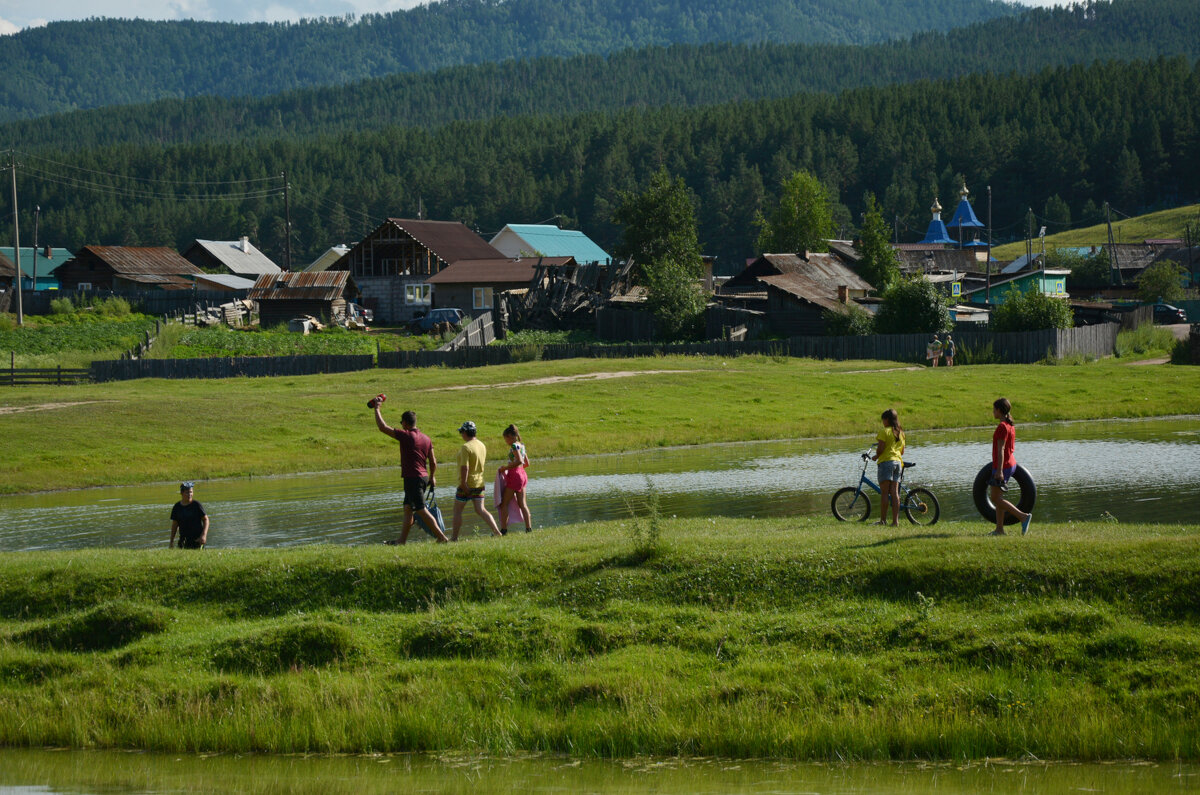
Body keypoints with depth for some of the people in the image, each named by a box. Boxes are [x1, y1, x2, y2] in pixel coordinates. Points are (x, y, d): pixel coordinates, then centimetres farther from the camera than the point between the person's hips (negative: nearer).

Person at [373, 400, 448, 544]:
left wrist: (377, 408, 0)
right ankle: (402, 540, 19)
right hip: (423, 477, 8)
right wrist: (432, 477, 28)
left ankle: (441, 537, -10)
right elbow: (433, 462, 12)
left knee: (421, 510, -7)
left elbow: (383, 427, -12)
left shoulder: (406, 436, -13)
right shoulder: (426, 439, 9)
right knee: (408, 509, 15)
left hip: (412, 478, -8)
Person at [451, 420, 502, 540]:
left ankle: (454, 537, 8)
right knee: (481, 510, 9)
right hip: (479, 483, 7)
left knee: (457, 510, 5)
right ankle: (496, 531, -2)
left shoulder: (466, 447, -18)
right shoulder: (482, 445, 8)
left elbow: (464, 467, -24)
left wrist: (464, 484, -24)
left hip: (467, 484, -7)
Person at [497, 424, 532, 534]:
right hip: (522, 475, 9)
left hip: (514, 476, -9)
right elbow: (527, 463, 20)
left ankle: (504, 529, -7)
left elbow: (519, 461, -26)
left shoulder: (514, 446, -14)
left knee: (504, 503, -3)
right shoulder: (522, 445, 13)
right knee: (522, 503, 11)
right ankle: (529, 528, 9)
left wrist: (506, 467, -18)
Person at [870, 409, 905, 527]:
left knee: (884, 492, -5)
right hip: (898, 462, 7)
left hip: (886, 461, -7)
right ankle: (895, 520, -2)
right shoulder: (901, 433, 14)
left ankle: (883, 520, -5)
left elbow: (880, 448, -15)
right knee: (894, 492, 4)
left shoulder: (885, 431, -9)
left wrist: (876, 456, 3)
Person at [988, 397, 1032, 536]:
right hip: (1011, 463, 10)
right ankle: (999, 529, 13)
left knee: (995, 498, -6)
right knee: (998, 497, 13)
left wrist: (999, 470, -25)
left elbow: (1001, 449, -23)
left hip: (1003, 466, -10)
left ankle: (1023, 516, -15)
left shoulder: (1002, 427, -18)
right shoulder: (1011, 426, 10)